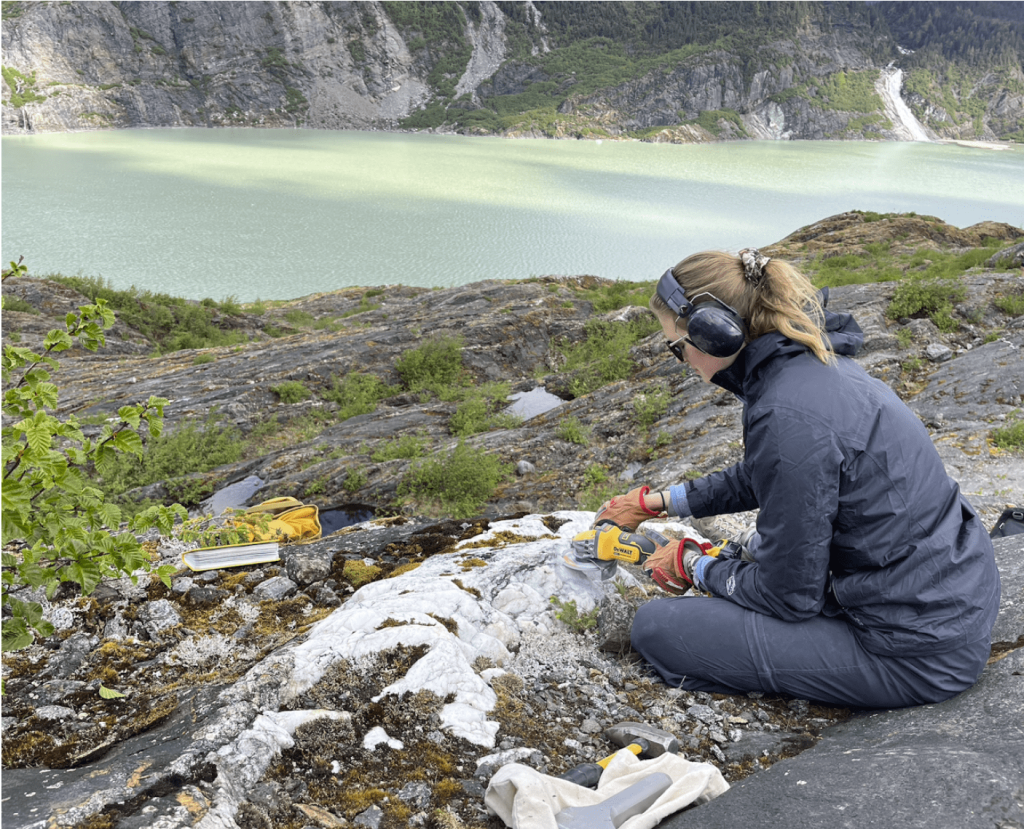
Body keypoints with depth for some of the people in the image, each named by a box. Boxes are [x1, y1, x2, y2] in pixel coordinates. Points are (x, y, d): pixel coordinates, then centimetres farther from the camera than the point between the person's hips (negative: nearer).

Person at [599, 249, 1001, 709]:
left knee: (657, 627, -9)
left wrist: (693, 566, -1)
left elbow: (790, 596, -18)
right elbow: (757, 478, 20)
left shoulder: (788, 417, -28)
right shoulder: (812, 360, 1)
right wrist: (659, 502, 24)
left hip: (917, 654, -9)